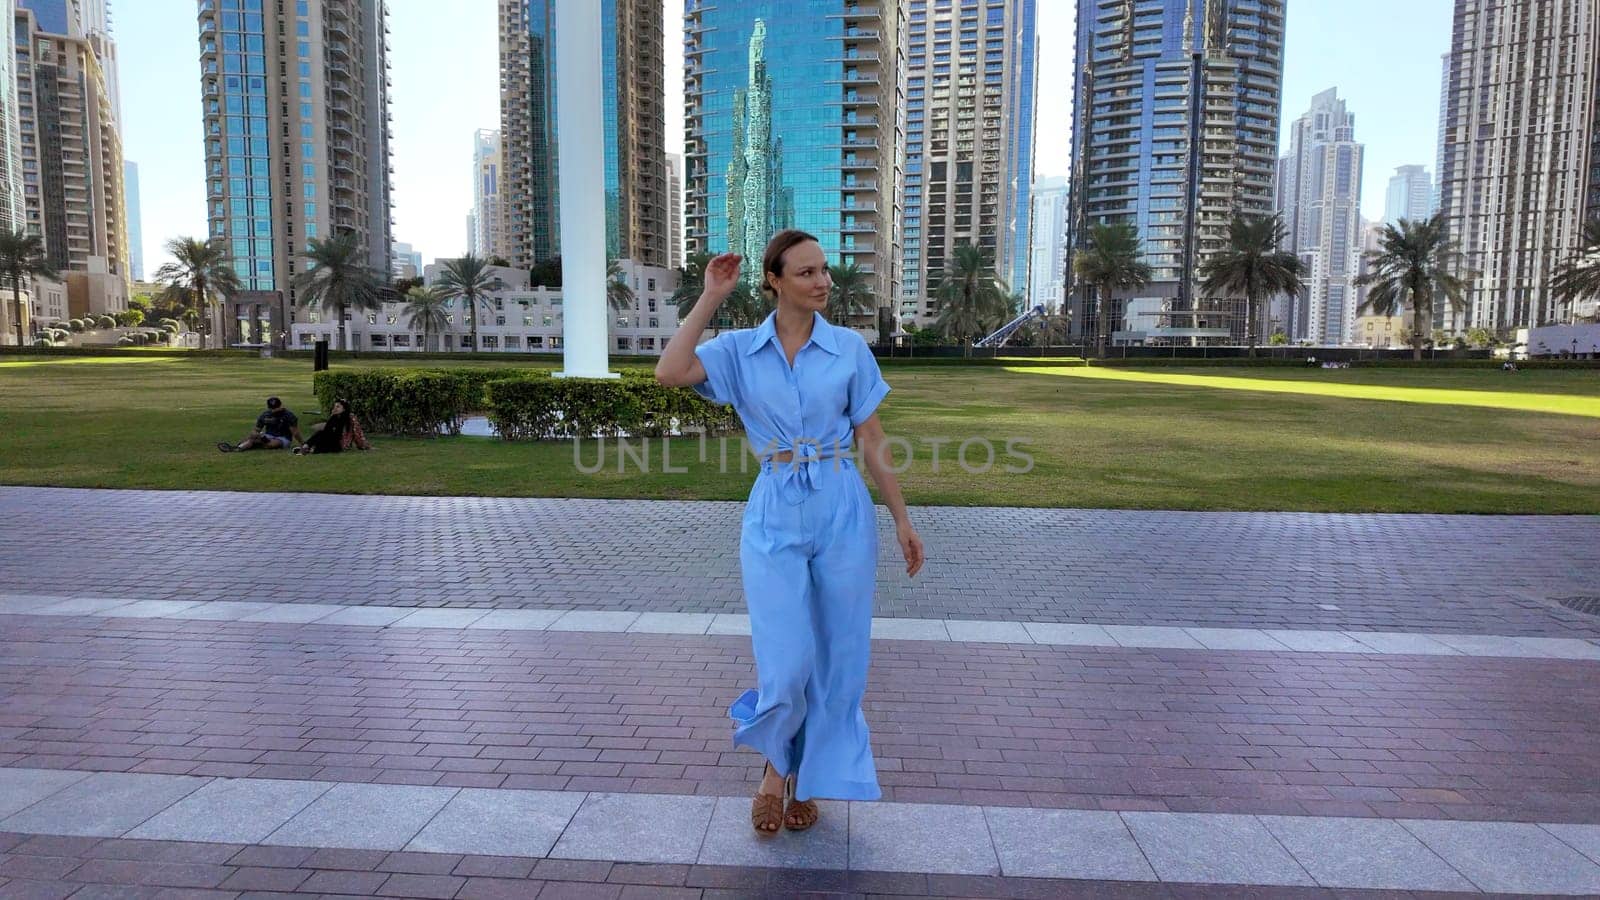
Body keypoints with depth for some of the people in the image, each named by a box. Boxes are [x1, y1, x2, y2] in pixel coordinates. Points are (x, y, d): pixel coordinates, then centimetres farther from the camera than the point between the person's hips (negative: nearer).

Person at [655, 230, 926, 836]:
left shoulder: (850, 348, 4)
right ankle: (776, 764, 27)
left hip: (843, 510, 1)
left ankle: (807, 779, 32)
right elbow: (669, 373, -15)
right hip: (774, 514, -1)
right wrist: (711, 296, -8)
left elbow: (872, 442, 6)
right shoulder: (739, 349, 3)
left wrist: (902, 520, 5)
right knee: (787, 661, -6)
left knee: (837, 658, 8)